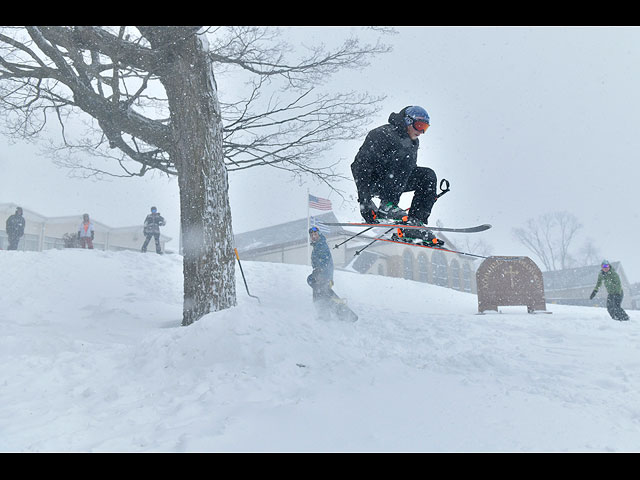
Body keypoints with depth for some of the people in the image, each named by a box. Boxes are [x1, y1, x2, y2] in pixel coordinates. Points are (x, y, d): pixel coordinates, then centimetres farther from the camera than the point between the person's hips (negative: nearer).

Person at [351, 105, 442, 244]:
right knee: (405, 155, -26)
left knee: (428, 175, -9)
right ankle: (387, 206, -28)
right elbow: (360, 165, -20)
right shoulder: (383, 134, -14)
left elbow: (410, 172, 23)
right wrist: (364, 200, -27)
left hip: (390, 183, 8)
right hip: (373, 182, -8)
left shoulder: (413, 143, 13)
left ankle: (414, 222, -12)